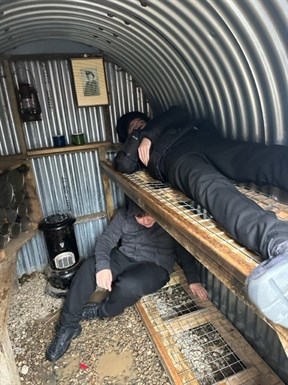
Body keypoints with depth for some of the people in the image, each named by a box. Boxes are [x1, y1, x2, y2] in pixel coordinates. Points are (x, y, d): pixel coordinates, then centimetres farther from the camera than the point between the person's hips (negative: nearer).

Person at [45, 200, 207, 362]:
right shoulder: (124, 215, -5)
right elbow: (106, 240, -5)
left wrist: (194, 280, -12)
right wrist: (102, 266, -23)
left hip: (154, 267, -3)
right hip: (124, 258, 4)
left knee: (129, 285, -36)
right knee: (89, 267, -21)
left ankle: (101, 311, -2)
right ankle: (68, 327, -10)